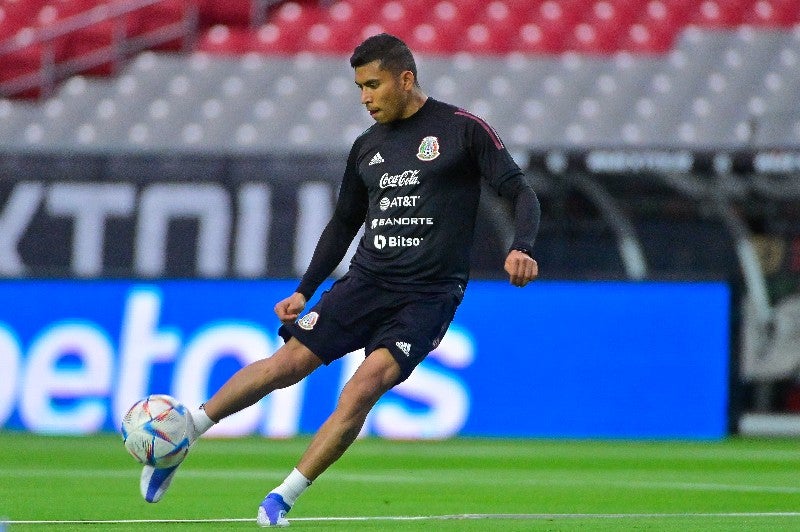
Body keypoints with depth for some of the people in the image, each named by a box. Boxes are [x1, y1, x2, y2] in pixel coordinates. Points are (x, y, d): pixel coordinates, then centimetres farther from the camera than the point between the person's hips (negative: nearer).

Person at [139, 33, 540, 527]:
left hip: (428, 296, -4)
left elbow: (521, 192, -5)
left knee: (363, 388, -23)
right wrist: (305, 291, 17)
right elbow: (344, 223, 23)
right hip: (366, 281, 5)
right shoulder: (368, 146, 13)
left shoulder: (462, 129, -3)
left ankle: (282, 499, -15)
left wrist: (522, 248, -23)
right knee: (289, 361, -9)